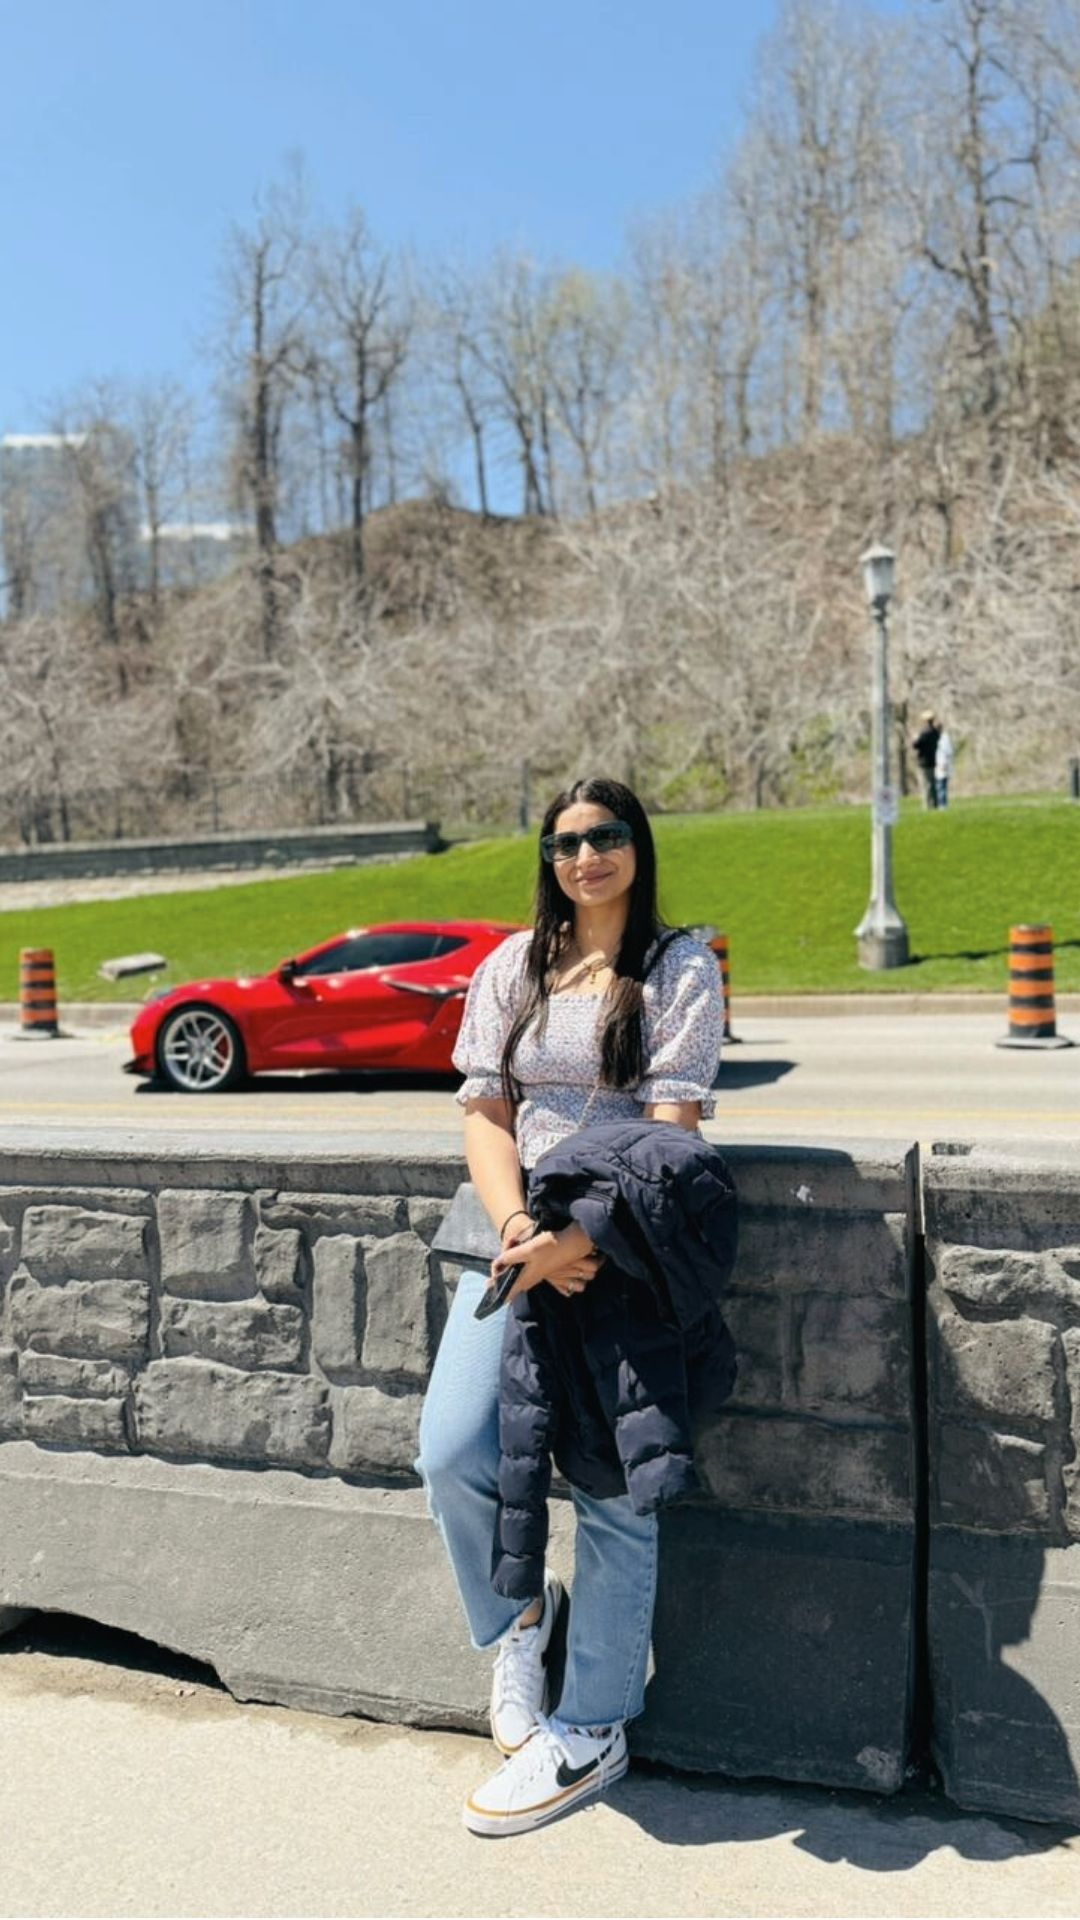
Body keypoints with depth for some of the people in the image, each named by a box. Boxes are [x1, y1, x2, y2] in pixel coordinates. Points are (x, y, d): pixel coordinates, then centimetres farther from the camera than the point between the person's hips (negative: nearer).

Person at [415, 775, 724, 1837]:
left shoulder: (682, 968, 2)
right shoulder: (512, 968, 13)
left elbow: (672, 1125, -8)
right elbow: (483, 1111, 6)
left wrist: (584, 1236, -21)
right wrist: (517, 1223, -13)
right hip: (520, 1233, 3)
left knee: (611, 1489, 1)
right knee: (452, 1453, -10)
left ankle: (590, 1731, 19)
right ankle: (515, 1614, 22)